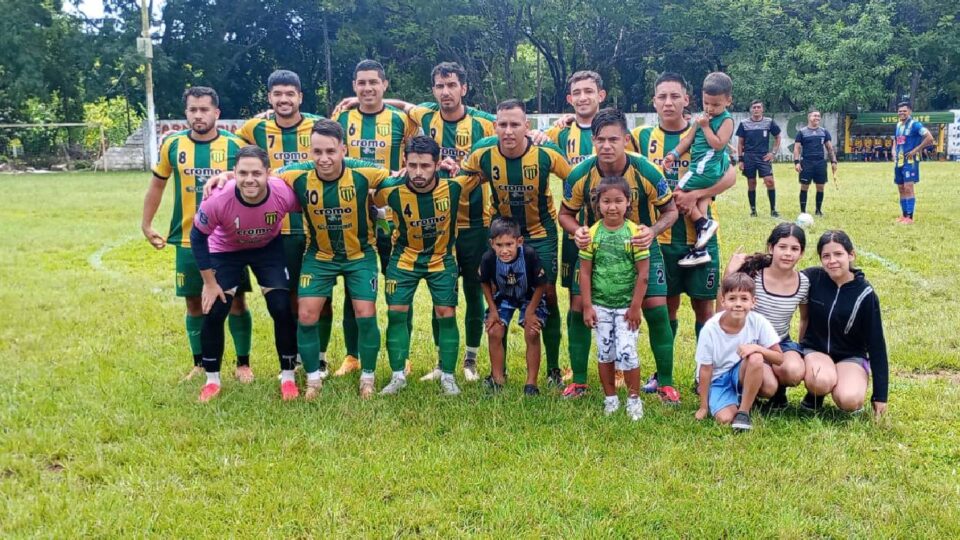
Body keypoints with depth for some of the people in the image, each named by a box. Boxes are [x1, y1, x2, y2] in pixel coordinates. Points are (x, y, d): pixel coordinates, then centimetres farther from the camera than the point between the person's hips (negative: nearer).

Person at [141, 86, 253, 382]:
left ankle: (243, 363, 17)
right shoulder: (172, 144, 0)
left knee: (236, 302, 2)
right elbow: (157, 184, 13)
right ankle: (200, 363, 25)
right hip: (188, 241, 2)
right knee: (195, 304, 10)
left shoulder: (235, 144, -5)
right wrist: (146, 224, 13)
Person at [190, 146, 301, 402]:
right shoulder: (218, 200, -36)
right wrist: (209, 282, -12)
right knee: (213, 313, -4)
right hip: (226, 250, 0)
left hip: (269, 248, 1)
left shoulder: (284, 193, -34)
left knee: (282, 309, -7)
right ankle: (212, 380, 16)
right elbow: (198, 237, -16)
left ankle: (287, 376, 12)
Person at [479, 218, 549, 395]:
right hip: (503, 296, 2)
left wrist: (530, 312, -16)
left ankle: (531, 383, -4)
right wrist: (493, 310, -7)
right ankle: (498, 379, 9)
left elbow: (541, 285, -20)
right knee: (494, 332, -8)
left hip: (530, 297, -2)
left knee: (532, 333, -16)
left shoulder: (530, 255, -36)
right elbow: (485, 283, -6)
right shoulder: (488, 258, -29)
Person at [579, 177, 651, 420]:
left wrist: (635, 307, -8)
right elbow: (585, 272, 0)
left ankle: (634, 398, 15)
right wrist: (587, 306, -3)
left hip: (626, 306, -2)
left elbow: (643, 273, -8)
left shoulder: (635, 232, -10)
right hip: (600, 305, 3)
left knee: (627, 353, -4)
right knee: (605, 353, 11)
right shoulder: (592, 233, -4)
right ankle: (610, 398, 26)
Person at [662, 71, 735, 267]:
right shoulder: (704, 117, 14)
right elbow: (689, 139, 14)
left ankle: (704, 223, -5)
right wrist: (674, 154, 3)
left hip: (707, 166, -9)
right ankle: (700, 250, 9)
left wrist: (705, 127, -14)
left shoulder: (726, 120, -8)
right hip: (703, 166, 9)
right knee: (702, 199, 7)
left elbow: (718, 144, -19)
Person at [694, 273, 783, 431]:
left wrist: (757, 348, -33)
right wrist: (704, 407, -7)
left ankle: (743, 411, -15)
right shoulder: (710, 329, -20)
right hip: (718, 379, -1)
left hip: (743, 375, 2)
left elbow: (779, 358, -13)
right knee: (725, 418, -26)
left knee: (756, 358, -32)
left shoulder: (758, 322, -17)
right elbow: (705, 369, -12)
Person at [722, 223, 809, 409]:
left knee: (795, 371, -30)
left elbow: (806, 319, 14)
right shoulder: (753, 275, -14)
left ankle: (779, 389, 6)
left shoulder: (803, 282, -4)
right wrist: (728, 275, -25)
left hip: (781, 344, 3)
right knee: (768, 388, -28)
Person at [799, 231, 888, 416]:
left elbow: (876, 344, -6)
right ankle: (815, 392, 3)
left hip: (851, 357, 0)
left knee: (849, 401, -30)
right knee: (822, 382, -35)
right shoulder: (812, 278, -12)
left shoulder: (865, 294, -11)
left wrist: (880, 395, -6)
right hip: (815, 349, 0)